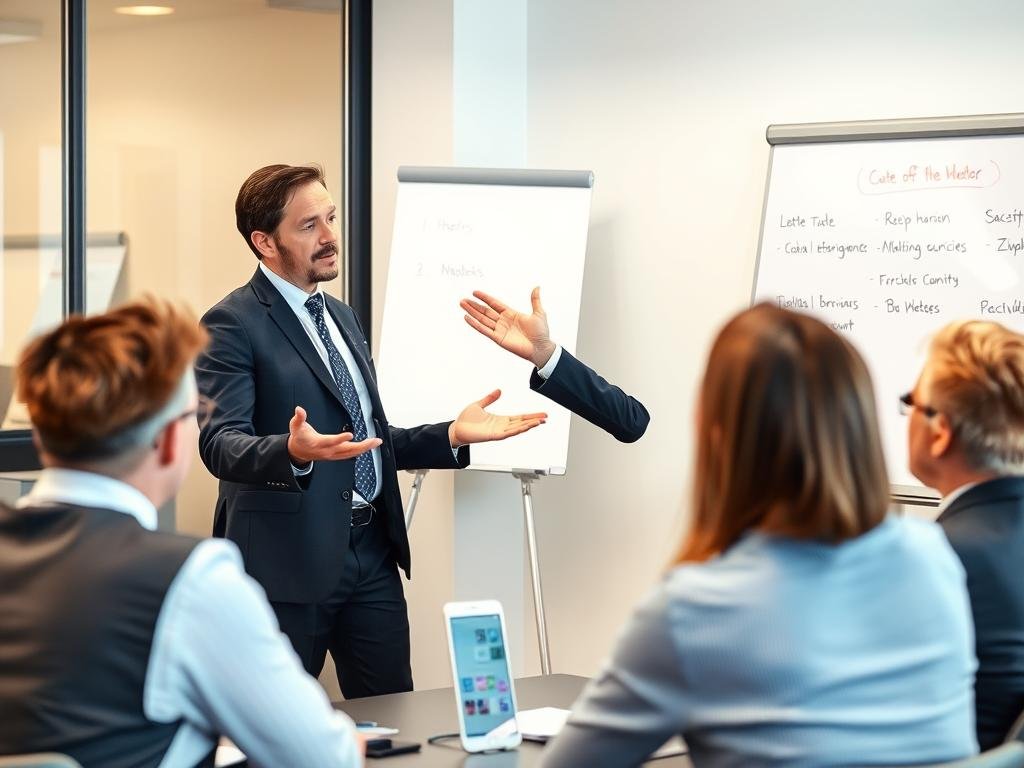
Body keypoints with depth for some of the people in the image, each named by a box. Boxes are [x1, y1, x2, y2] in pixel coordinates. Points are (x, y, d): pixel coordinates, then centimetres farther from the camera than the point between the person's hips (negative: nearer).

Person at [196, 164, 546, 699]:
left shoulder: (341, 316, 18)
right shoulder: (233, 325, -8)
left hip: (370, 550, 7)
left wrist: (453, 436, 7)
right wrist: (294, 452, -38)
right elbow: (220, 444, -19)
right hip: (289, 556, -7)